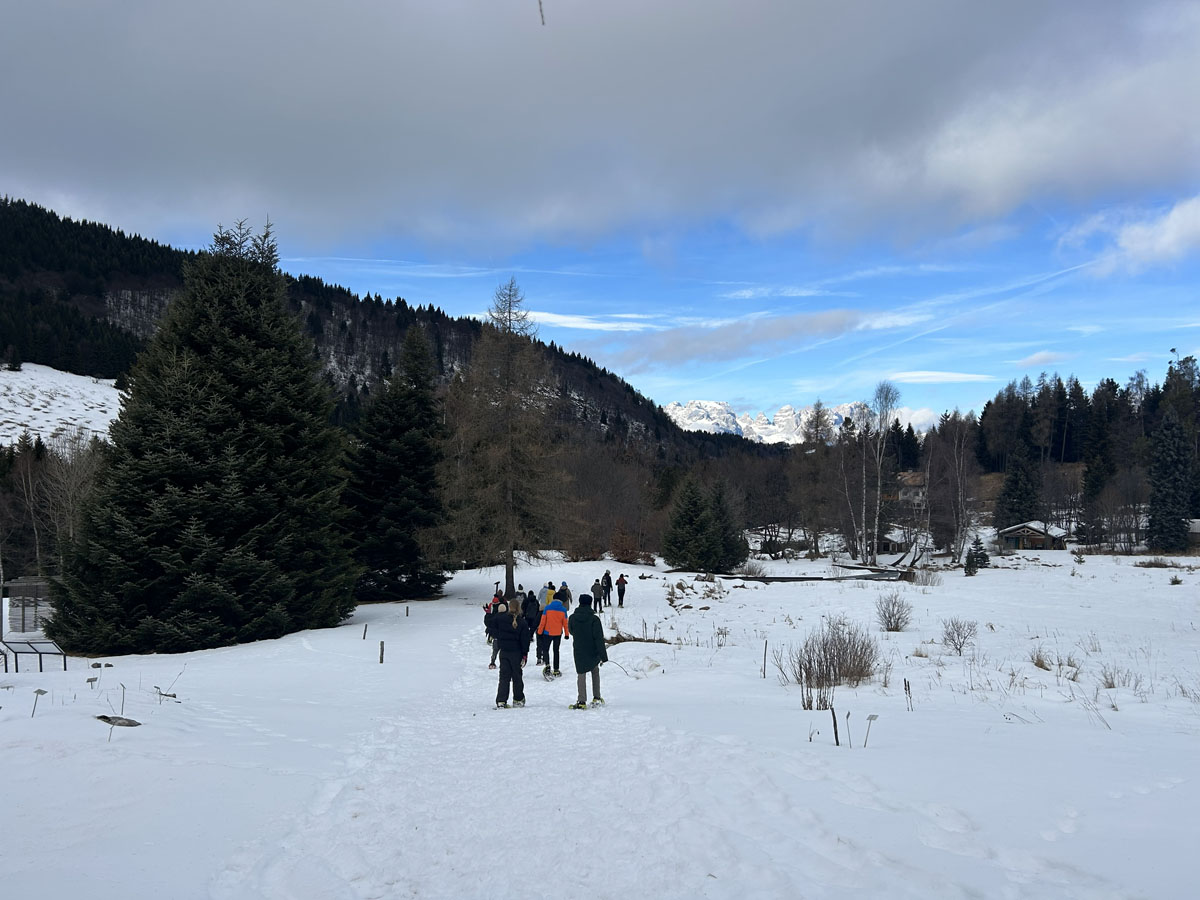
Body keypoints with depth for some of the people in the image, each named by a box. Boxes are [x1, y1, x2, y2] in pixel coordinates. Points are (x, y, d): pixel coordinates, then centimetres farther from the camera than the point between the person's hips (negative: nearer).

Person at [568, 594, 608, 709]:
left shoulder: (573, 618, -6)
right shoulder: (594, 619, -15)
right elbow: (599, 639, -15)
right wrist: (603, 656, -12)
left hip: (579, 651, 1)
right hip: (593, 652, -1)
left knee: (581, 675, 6)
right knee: (595, 672, 21)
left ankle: (582, 701, -2)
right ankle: (596, 698, 20)